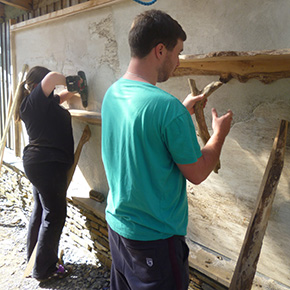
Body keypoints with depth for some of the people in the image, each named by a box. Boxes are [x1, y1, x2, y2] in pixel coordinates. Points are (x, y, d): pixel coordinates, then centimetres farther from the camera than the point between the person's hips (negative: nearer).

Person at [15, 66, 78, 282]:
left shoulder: (42, 102, 16)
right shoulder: (35, 99, -12)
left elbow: (61, 97, 31)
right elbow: (51, 77, -29)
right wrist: (70, 82, -9)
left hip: (37, 163, 11)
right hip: (48, 164, -11)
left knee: (41, 210, 21)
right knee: (54, 215, -2)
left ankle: (33, 256, 38)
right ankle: (44, 270, 11)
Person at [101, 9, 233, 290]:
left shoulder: (111, 93, -2)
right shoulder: (167, 106, -27)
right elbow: (197, 174, -16)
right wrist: (219, 134, 0)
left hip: (117, 222, 8)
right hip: (155, 234, -7)